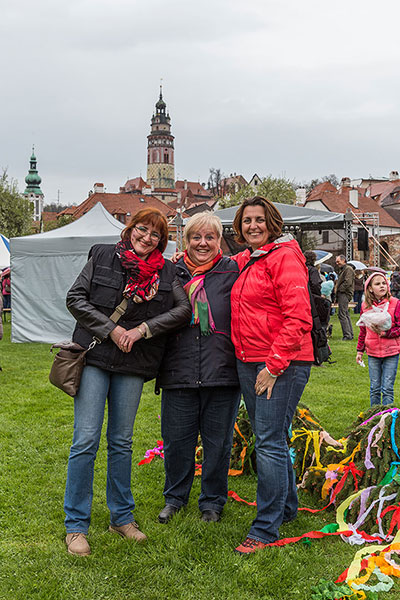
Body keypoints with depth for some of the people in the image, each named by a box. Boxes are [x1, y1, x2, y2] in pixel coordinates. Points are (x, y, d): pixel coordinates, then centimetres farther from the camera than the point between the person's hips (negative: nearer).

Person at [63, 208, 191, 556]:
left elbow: (183, 309, -2)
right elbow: (76, 298, 0)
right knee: (86, 440, -4)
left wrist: (142, 329, -12)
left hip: (133, 364, 2)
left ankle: (122, 517, 24)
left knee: (121, 442, 11)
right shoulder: (103, 257, 3)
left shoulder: (166, 271, 6)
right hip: (94, 357, -2)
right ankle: (76, 525, 5)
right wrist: (111, 329, -10)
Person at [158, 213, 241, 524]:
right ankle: (175, 496, 32)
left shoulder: (234, 271, 1)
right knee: (176, 440, 10)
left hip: (222, 372, -2)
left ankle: (213, 500, 29)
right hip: (179, 372, 2)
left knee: (218, 442, 9)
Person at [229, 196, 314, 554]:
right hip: (249, 363, 8)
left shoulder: (284, 257, -10)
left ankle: (266, 528, 2)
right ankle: (287, 506, 34)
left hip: (283, 364, -8)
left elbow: (299, 318, -17)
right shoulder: (244, 262, 14)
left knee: (270, 442, -7)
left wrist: (274, 365, -19)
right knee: (269, 439, 17)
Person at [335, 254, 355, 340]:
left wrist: (340, 289, -13)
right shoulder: (341, 270, 23)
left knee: (342, 315, -13)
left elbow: (348, 282, -20)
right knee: (346, 314, 11)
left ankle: (347, 335, -13)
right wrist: (337, 297, 17)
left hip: (345, 294, -10)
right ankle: (350, 334, 15)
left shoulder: (348, 269, -9)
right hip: (341, 294, 10)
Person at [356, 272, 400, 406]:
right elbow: (363, 330, 14)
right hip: (373, 352, 3)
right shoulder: (365, 306, 4)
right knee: (375, 388, 9)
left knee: (387, 388, -2)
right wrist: (360, 350, 14)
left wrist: (385, 333, -18)